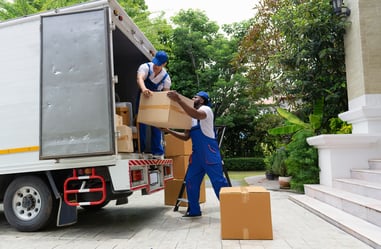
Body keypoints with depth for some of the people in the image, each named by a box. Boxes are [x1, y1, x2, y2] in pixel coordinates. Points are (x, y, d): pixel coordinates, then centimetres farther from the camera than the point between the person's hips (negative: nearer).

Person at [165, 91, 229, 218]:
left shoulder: (206, 109, -4)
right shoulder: (191, 117, 22)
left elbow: (197, 115, -30)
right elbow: (185, 137, 21)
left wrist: (179, 100, -36)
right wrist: (169, 131, 9)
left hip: (209, 153, -8)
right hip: (197, 154, 8)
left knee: (218, 181, -7)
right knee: (190, 181, 8)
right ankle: (194, 210, 19)